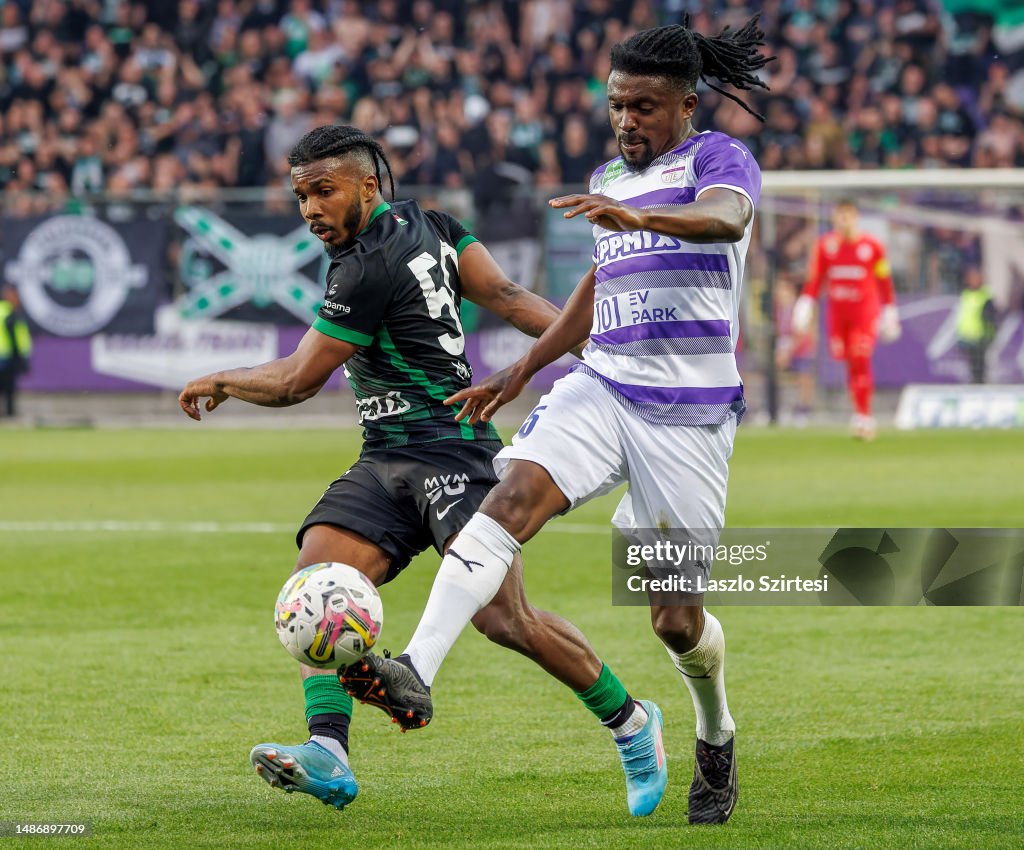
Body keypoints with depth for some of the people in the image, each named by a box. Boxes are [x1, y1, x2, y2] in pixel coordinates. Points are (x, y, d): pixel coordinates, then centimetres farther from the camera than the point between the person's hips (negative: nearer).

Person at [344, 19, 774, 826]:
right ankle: (417, 670, -40)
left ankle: (716, 739, 32)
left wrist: (635, 215, -47)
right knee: (514, 494, -25)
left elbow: (727, 217, -28)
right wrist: (521, 373, 28)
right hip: (601, 388, 5)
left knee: (676, 617, 0)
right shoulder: (610, 178, 17)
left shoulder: (719, 157, -4)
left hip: (690, 411, -5)